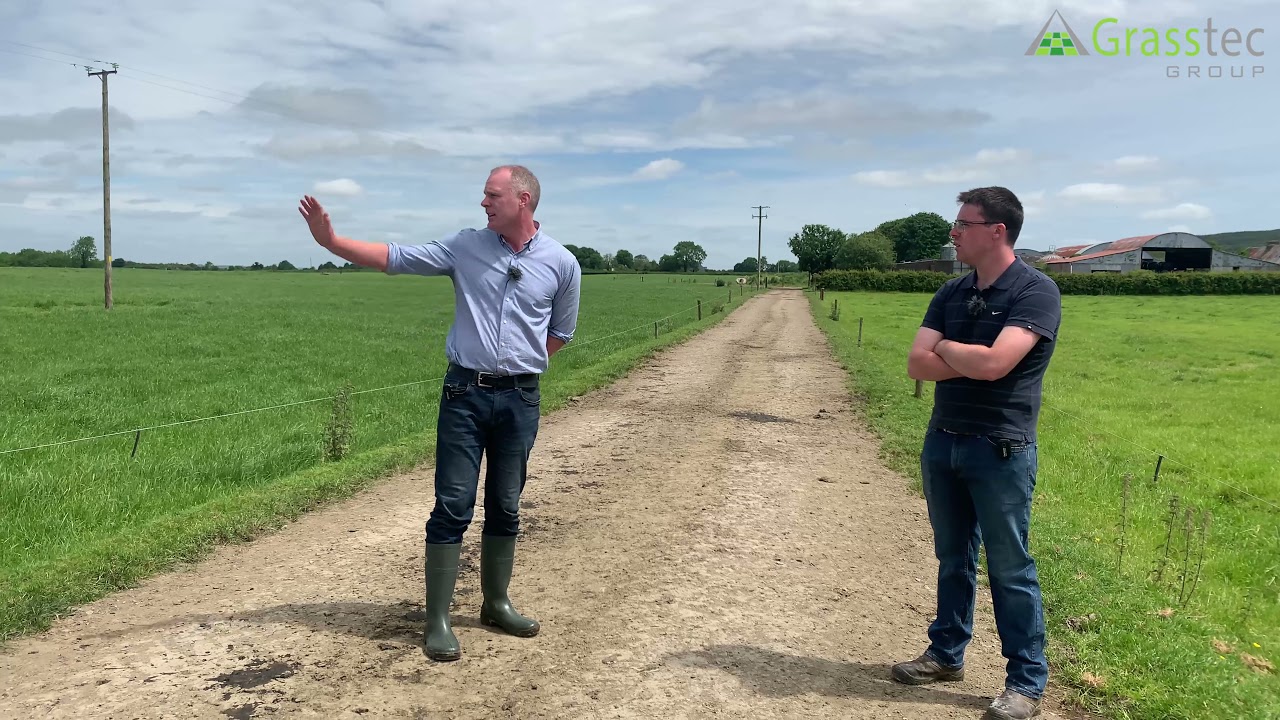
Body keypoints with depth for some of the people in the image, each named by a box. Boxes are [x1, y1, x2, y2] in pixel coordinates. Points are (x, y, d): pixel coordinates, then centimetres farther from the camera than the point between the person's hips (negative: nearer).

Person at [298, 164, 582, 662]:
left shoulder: (562, 264, 2)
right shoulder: (466, 247, 1)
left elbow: (560, 332, 15)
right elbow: (393, 257, 1)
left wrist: (520, 362, 10)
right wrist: (330, 240, -8)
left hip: (521, 397, 1)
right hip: (465, 393, -1)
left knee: (505, 507, 10)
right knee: (453, 506, -3)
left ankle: (496, 603, 27)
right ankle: (438, 620, 5)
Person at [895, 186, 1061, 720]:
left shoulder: (1036, 292, -12)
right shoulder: (951, 294, 8)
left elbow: (993, 363, -25)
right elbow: (918, 365, -1)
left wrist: (946, 347, -7)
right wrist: (972, 360, -15)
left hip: (1001, 450, -6)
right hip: (941, 443, 6)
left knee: (1009, 569, 2)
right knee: (953, 558, 18)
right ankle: (946, 654, 32)